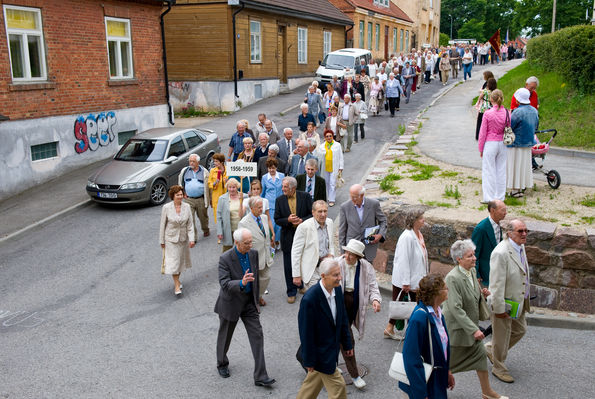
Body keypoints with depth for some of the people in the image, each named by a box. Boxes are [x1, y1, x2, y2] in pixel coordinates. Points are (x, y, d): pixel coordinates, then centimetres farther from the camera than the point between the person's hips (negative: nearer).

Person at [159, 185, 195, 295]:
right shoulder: (166, 207, -11)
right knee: (173, 261, -5)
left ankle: (177, 280, 37)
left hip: (184, 238, 3)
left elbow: (190, 224, -2)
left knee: (181, 259, 15)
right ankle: (177, 285, 5)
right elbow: (162, 225, -4)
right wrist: (162, 241, -2)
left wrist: (191, 239, -8)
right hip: (171, 238, -3)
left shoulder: (187, 207, -5)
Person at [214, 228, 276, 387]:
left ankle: (260, 376, 2)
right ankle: (222, 364, 44)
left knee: (257, 335, -3)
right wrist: (241, 283, -48)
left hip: (249, 302, 4)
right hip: (231, 303, -4)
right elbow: (224, 284, -30)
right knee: (225, 336, 16)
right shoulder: (225, 259, -22)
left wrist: (256, 299, 15)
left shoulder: (253, 254, -5)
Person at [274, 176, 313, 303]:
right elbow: (277, 220, -1)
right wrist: (288, 220, -19)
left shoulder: (305, 197, -7)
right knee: (289, 266, 5)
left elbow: (313, 214, -3)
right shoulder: (279, 200, -3)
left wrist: (302, 220, -20)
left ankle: (301, 284, 39)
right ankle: (291, 292, 17)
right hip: (288, 237, 0)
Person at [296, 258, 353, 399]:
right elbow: (306, 333, -21)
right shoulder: (309, 299, -30)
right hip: (321, 352, -7)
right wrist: (309, 360, -13)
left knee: (314, 381, 25)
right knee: (337, 386, 4)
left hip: (332, 345, 7)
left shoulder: (337, 289, -6)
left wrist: (347, 344, 12)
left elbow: (342, 319, 7)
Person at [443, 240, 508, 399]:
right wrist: (474, 329, -28)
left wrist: (482, 293, -4)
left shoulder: (472, 271, 0)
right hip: (456, 327, -8)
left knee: (480, 354, 15)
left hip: (469, 324, 8)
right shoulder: (453, 278, -29)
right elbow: (456, 308, -29)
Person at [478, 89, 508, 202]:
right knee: (501, 170, 12)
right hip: (502, 144, 4)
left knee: (489, 171, 3)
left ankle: (489, 198, 6)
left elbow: (483, 132, -7)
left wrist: (480, 148, 2)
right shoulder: (506, 113, -1)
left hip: (490, 143, -4)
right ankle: (500, 197, 19)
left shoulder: (487, 113, -13)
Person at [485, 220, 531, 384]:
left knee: (520, 330, 23)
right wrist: (499, 309, -23)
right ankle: (499, 368, 31)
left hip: (519, 301, 9)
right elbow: (496, 284, -26)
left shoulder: (521, 247, 3)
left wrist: (525, 299, 19)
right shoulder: (501, 253, -28)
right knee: (502, 336, 9)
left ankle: (491, 349, 43)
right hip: (504, 303, -9)